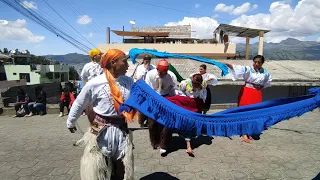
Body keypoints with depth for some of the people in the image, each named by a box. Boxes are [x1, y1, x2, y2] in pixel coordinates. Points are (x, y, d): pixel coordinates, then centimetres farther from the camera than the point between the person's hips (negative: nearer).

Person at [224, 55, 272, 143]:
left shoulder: (265, 72, 4)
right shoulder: (248, 69, -10)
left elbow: (269, 80, 24)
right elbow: (239, 68, -29)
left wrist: (262, 86, 9)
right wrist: (229, 65, -47)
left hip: (257, 94, 4)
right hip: (247, 92, -4)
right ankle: (244, 134, 10)